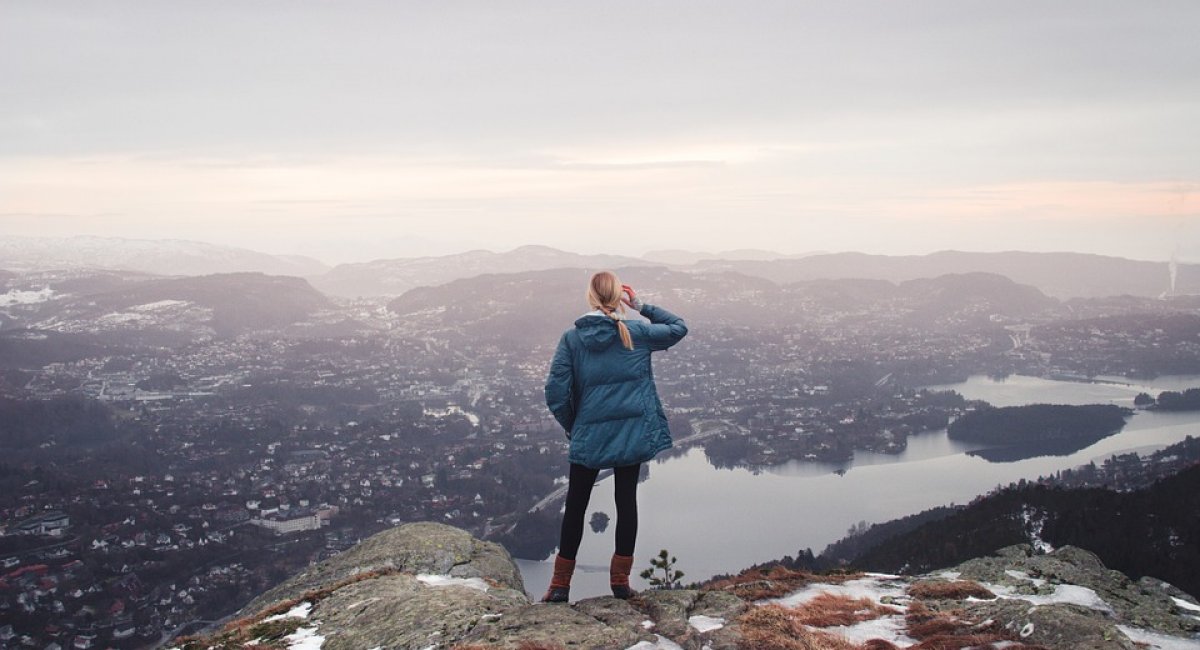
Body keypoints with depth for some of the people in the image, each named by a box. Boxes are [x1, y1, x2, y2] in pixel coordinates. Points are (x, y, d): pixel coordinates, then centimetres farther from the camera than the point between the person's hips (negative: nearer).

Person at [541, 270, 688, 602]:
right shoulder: (636, 333, -4)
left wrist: (570, 425, 5)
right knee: (626, 500, 12)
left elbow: (556, 391, -10)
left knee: (575, 506, 10)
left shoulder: (572, 338, -7)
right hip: (632, 434, 1)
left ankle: (561, 584, 14)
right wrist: (642, 306, 11)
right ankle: (620, 579, 16)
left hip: (588, 437, 0)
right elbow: (678, 327, 13)